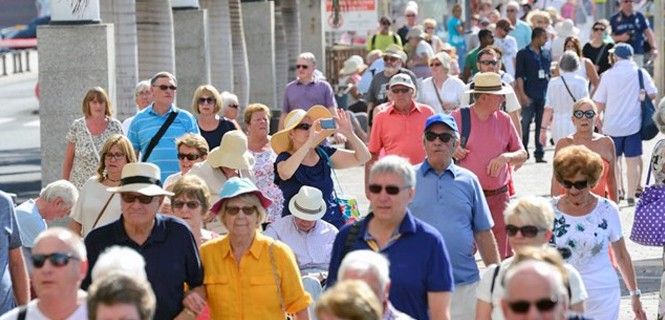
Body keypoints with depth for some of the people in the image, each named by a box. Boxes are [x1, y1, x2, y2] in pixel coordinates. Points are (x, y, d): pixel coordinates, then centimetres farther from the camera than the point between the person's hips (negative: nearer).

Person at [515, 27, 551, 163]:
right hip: (529, 96, -4)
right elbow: (519, 75, -5)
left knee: (541, 125, 5)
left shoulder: (546, 54, 14)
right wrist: (522, 94, -13)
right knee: (525, 124, -2)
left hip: (544, 95, 4)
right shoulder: (523, 54, -1)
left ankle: (539, 153, 10)